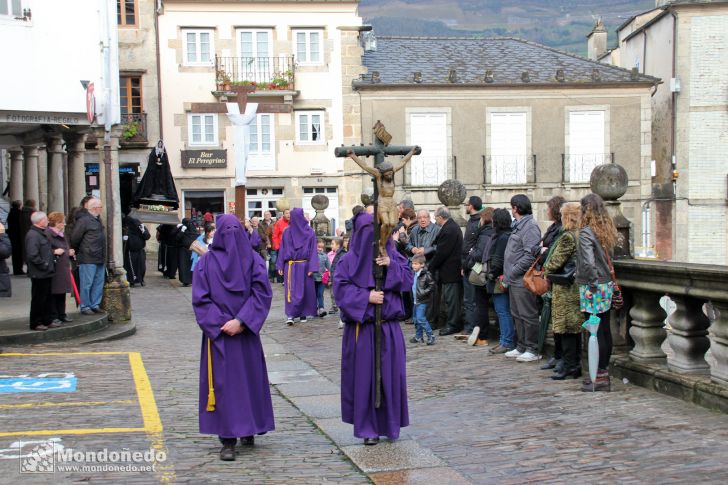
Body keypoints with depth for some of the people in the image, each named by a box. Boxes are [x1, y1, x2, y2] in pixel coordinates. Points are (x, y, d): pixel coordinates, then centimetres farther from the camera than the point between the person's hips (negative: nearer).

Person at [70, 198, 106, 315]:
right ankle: (85, 307, 4)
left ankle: (95, 305, 19)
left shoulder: (97, 219, 15)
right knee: (87, 284, -2)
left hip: (100, 258, 9)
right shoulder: (83, 220, -13)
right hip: (88, 259, -9)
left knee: (99, 283, 11)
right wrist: (76, 252, 1)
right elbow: (75, 238, -11)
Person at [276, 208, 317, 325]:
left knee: (291, 290, 0)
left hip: (290, 266, 0)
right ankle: (303, 314, 5)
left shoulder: (286, 232, -2)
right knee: (304, 290, 4)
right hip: (304, 265, 0)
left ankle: (290, 315, -3)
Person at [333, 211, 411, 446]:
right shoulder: (349, 260, -3)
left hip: (389, 327, 3)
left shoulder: (392, 256, 6)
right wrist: (366, 297, -17)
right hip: (362, 327, -3)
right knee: (364, 376, 0)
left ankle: (389, 423, 20)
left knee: (390, 374, 6)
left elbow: (408, 280, 2)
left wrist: (391, 266, -13)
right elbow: (341, 288, -8)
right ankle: (368, 427, 9)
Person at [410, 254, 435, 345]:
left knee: (421, 318, -14)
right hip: (416, 300, 9)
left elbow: (432, 285, -16)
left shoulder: (426, 275, -16)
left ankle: (430, 336, -6)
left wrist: (424, 292, -19)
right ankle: (418, 336, 25)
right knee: (416, 318, 14)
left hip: (422, 301, -9)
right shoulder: (414, 274, 9)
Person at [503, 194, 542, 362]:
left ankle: (533, 350, 3)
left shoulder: (530, 227, -15)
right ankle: (521, 347, 25)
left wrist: (514, 271, -18)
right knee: (517, 315, 16)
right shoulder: (518, 226, 16)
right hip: (514, 280, 10)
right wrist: (508, 275, 13)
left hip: (523, 281, -10)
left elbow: (530, 255, -23)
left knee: (528, 315, -3)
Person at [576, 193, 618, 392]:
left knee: (596, 332, -4)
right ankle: (604, 371, 23)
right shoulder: (608, 230, 10)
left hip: (593, 288, -8)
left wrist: (592, 284, -13)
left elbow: (588, 262, -22)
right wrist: (604, 280, 11)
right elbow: (610, 257, 10)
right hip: (608, 285, 8)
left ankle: (600, 377, -1)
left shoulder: (586, 232, -14)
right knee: (605, 330, 14)